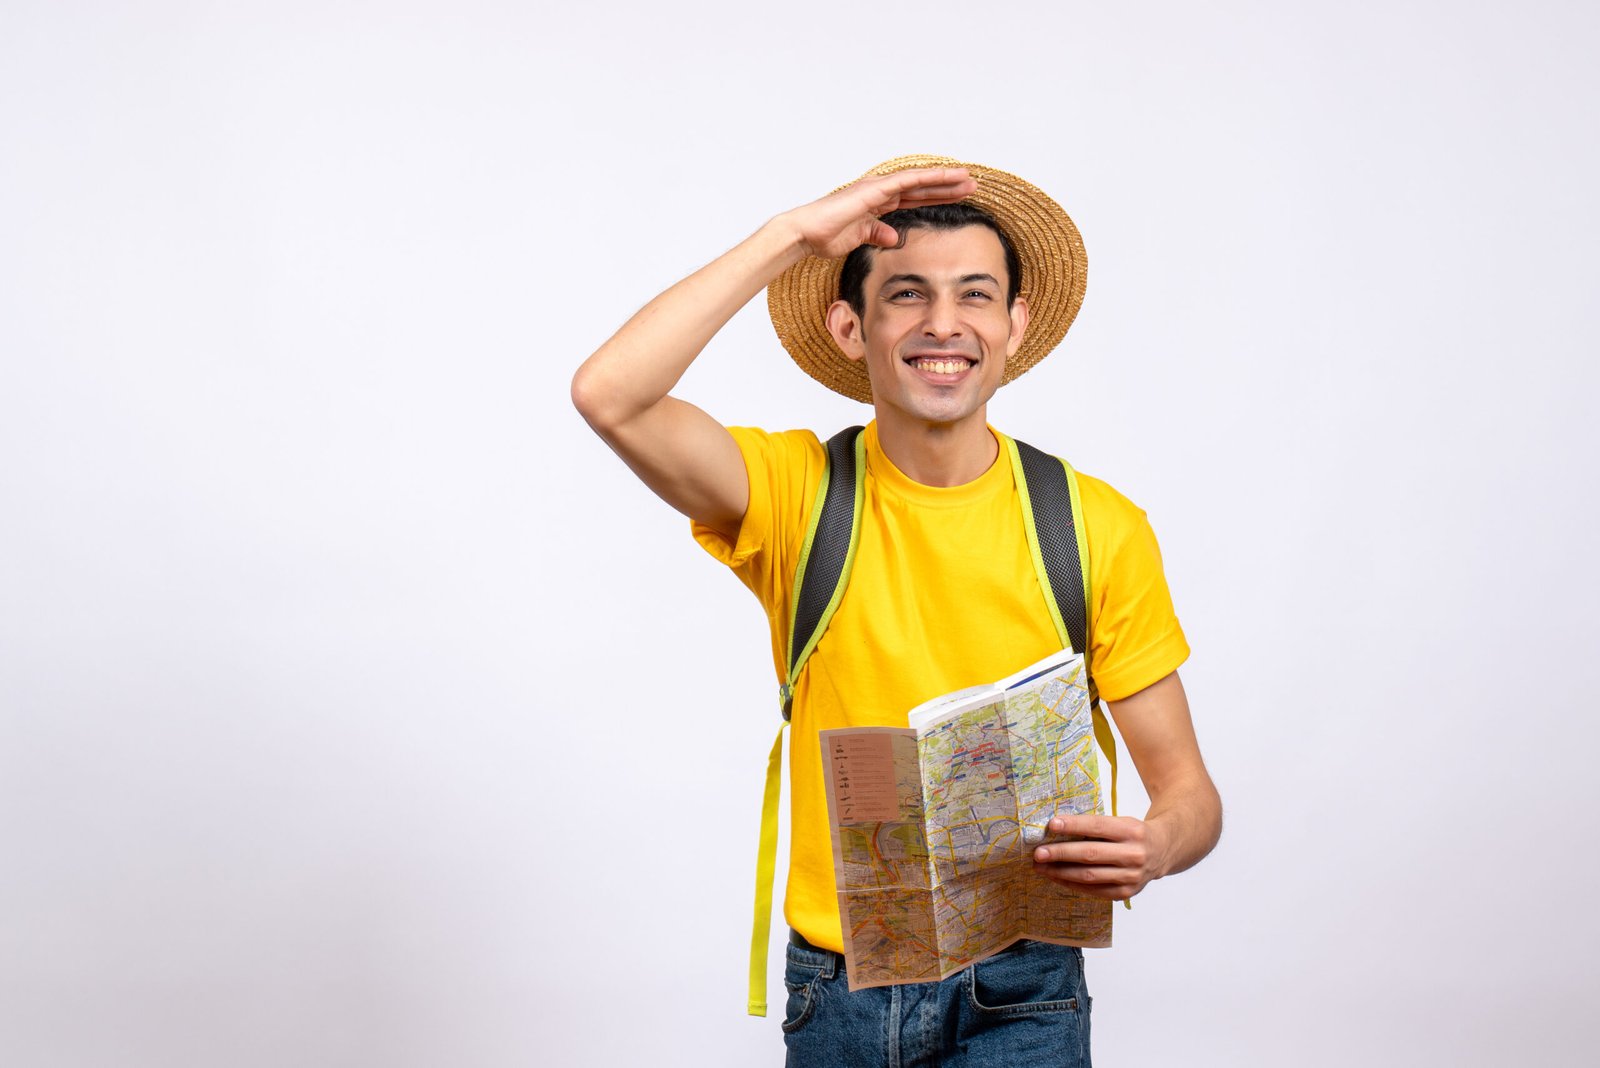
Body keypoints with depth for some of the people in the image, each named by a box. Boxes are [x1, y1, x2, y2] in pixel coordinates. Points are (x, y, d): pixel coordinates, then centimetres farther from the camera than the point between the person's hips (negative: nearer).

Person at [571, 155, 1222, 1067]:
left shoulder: (1099, 529, -5)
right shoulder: (799, 492, -5)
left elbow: (1188, 788, -1)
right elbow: (608, 396, -23)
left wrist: (1151, 847, -24)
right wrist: (792, 236, -18)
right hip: (837, 987, 1)